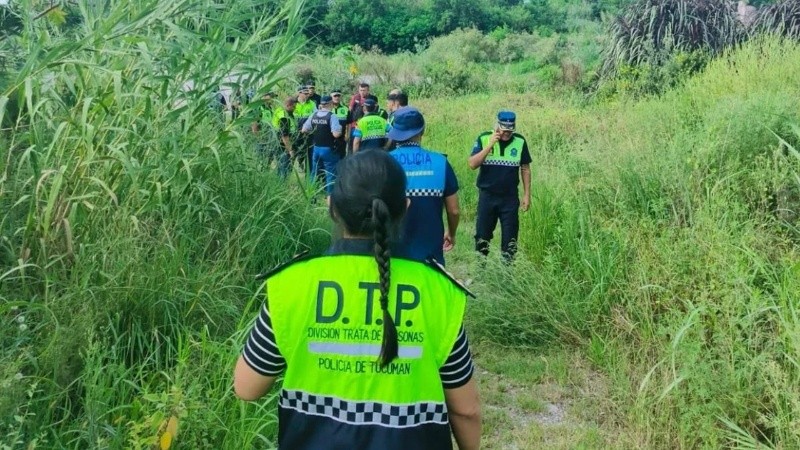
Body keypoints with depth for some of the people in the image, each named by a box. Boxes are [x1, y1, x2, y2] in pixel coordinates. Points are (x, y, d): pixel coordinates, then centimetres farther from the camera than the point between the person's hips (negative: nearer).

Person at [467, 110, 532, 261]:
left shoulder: (520, 142, -3)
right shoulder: (484, 139, -7)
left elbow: (525, 169, 5)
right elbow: (472, 164, -15)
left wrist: (527, 195, 2)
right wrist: (490, 145, -23)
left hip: (510, 198, 1)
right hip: (487, 196, -1)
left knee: (510, 237, 6)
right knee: (482, 235, 8)